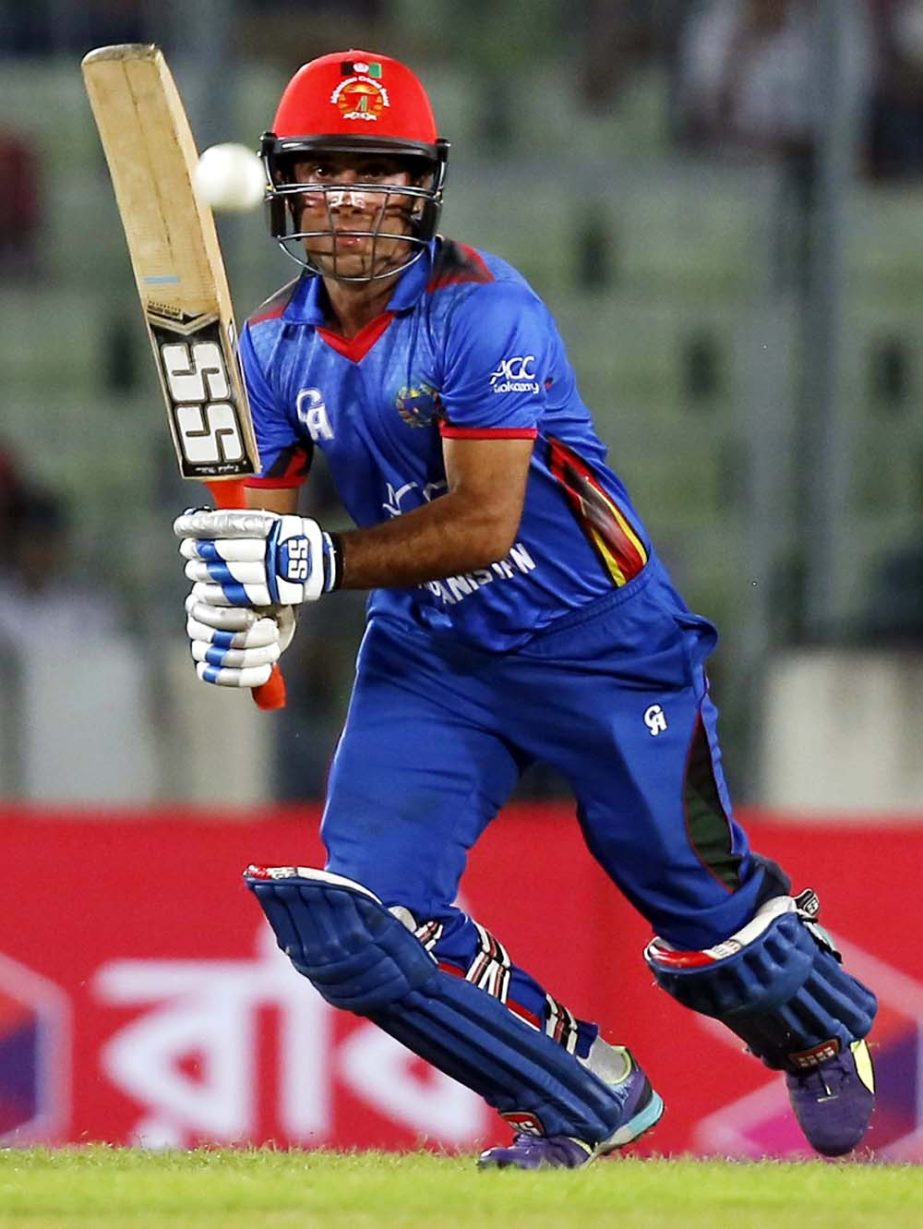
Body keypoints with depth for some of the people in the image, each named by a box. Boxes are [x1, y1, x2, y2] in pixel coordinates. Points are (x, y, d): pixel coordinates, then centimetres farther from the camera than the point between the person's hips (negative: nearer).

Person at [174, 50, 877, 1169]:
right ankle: (587, 1095, 8)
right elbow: (262, 513, -2)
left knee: (699, 904, 4)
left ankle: (817, 1026, 40)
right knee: (355, 919, -12)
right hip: (426, 656, 5)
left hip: (597, 644, -5)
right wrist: (241, 606, -25)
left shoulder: (481, 311, -22)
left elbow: (482, 521, -28)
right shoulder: (275, 346, -1)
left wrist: (316, 562, -40)